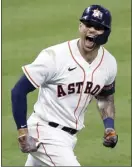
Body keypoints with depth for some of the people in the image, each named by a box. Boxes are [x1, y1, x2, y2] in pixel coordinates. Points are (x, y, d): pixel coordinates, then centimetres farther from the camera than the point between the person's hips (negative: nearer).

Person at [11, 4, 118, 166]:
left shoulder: (109, 63, -2)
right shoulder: (54, 56, -21)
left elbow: (105, 96, 18)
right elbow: (19, 91, -16)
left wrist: (109, 126, 2)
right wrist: (23, 134, -20)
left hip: (70, 135, 7)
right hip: (45, 132, -7)